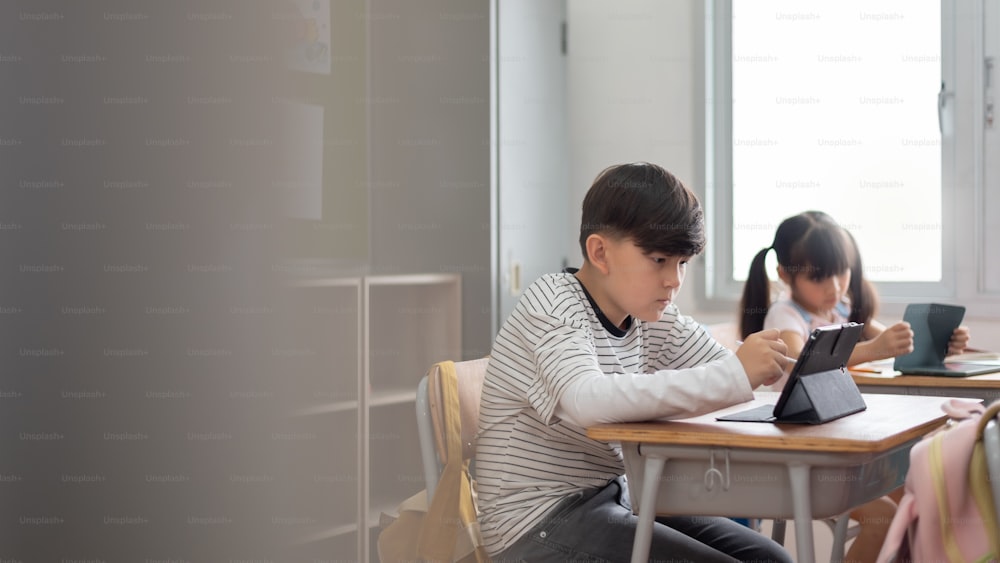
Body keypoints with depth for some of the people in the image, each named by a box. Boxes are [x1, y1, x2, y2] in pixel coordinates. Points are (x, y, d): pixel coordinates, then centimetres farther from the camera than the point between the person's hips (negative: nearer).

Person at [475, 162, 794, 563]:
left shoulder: (655, 318, 5)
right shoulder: (551, 307, -18)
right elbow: (588, 401, -37)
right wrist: (735, 376, -40)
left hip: (615, 498, 8)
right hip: (541, 524, -8)